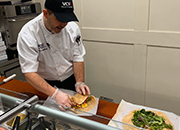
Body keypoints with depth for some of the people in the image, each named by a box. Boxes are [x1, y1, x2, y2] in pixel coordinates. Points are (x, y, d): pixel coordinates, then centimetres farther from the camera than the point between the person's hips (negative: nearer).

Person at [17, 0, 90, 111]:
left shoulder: (72, 28, -15)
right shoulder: (27, 34, -26)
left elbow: (78, 59, -8)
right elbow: (29, 73, -28)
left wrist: (79, 83, -23)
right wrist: (55, 93, -39)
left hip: (71, 80, 3)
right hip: (45, 83, -2)